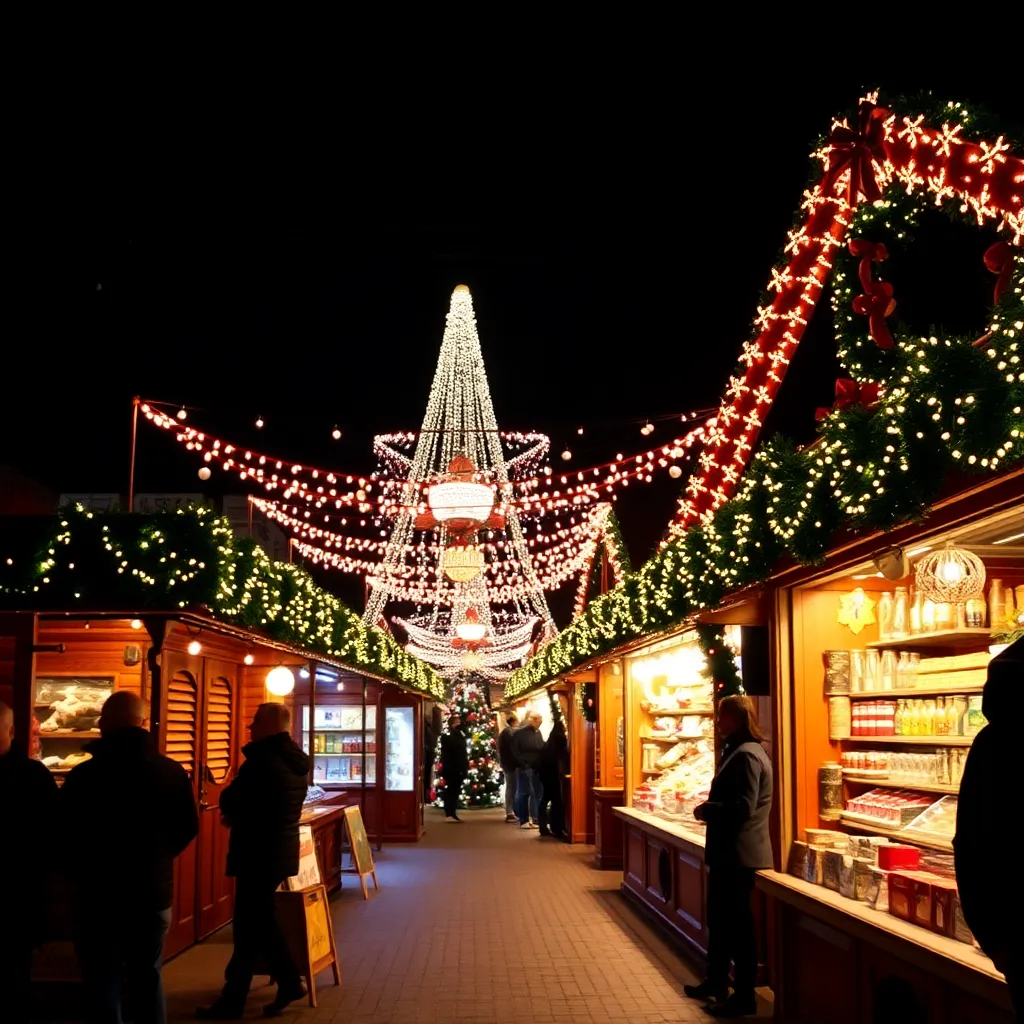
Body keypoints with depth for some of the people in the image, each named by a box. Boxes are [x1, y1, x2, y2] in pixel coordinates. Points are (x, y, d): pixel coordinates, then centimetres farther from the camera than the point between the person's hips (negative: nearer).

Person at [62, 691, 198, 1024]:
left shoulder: (83, 775, -15)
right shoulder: (173, 772, -4)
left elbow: (63, 836, -6)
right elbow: (188, 829, 7)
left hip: (100, 894, -3)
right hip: (154, 891, 3)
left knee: (103, 983, 6)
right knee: (148, 977, 16)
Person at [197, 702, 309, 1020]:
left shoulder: (262, 760, -20)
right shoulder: (296, 761, 9)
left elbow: (229, 802, -14)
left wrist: (230, 812, 7)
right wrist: (237, 816, 9)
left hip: (259, 855, -9)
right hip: (281, 851, 9)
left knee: (248, 928, 0)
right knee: (261, 921, 18)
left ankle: (232, 1002, 9)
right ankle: (289, 982, 19)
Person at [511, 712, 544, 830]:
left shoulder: (538, 733, 13)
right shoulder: (519, 733, -3)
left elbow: (543, 749, 15)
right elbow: (515, 751, -6)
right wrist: (523, 764, -13)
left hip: (537, 768, 5)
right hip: (524, 768, -5)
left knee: (537, 794, 5)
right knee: (523, 794, -1)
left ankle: (535, 819, 12)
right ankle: (523, 821, 4)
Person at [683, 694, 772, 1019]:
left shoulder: (747, 755, -20)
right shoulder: (737, 751, 14)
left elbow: (742, 808, -26)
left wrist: (705, 810, -13)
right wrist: (710, 810, 5)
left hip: (739, 853, -11)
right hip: (729, 850, 11)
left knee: (738, 924, -1)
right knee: (719, 919, 20)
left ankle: (744, 997, 9)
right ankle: (717, 982, 34)